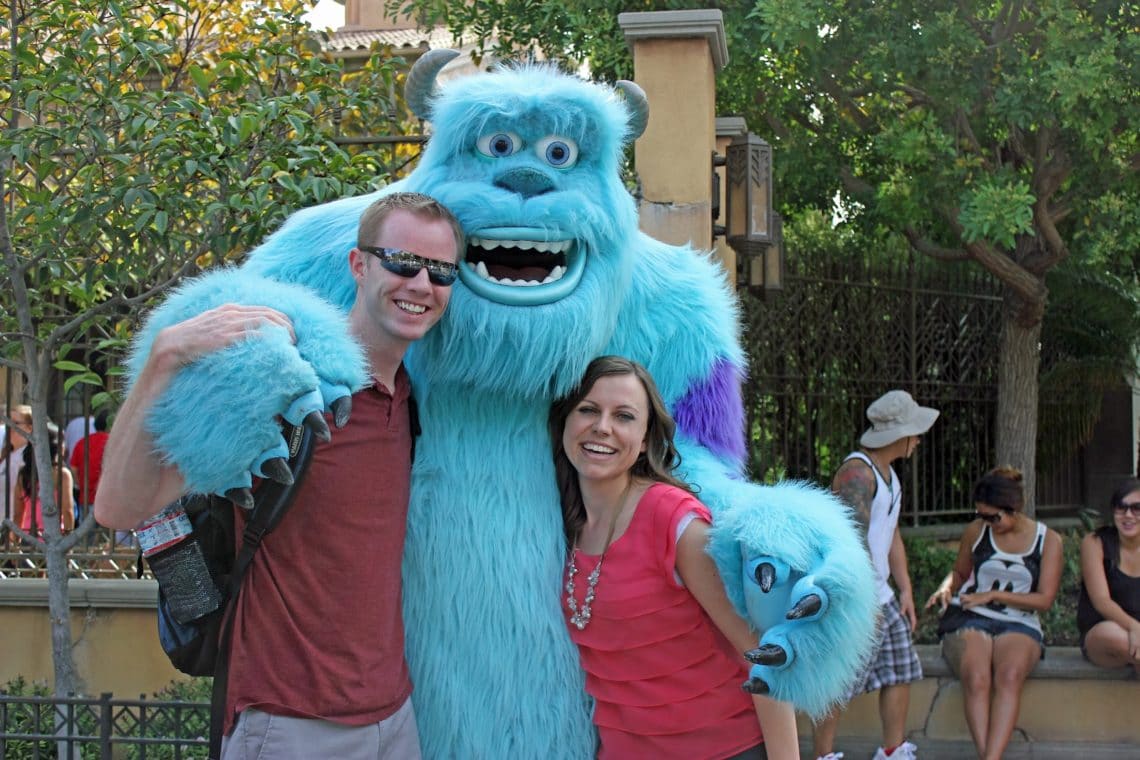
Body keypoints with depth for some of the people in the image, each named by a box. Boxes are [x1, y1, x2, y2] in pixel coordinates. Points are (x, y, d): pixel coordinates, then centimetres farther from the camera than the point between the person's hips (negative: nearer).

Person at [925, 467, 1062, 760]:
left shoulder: (1048, 540, 6)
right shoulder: (976, 531, 9)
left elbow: (1044, 600, 2)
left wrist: (992, 595, -6)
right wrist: (946, 589, 2)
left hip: (1018, 624, -1)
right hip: (969, 619, 1)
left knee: (1009, 676, -35)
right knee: (976, 678, -33)